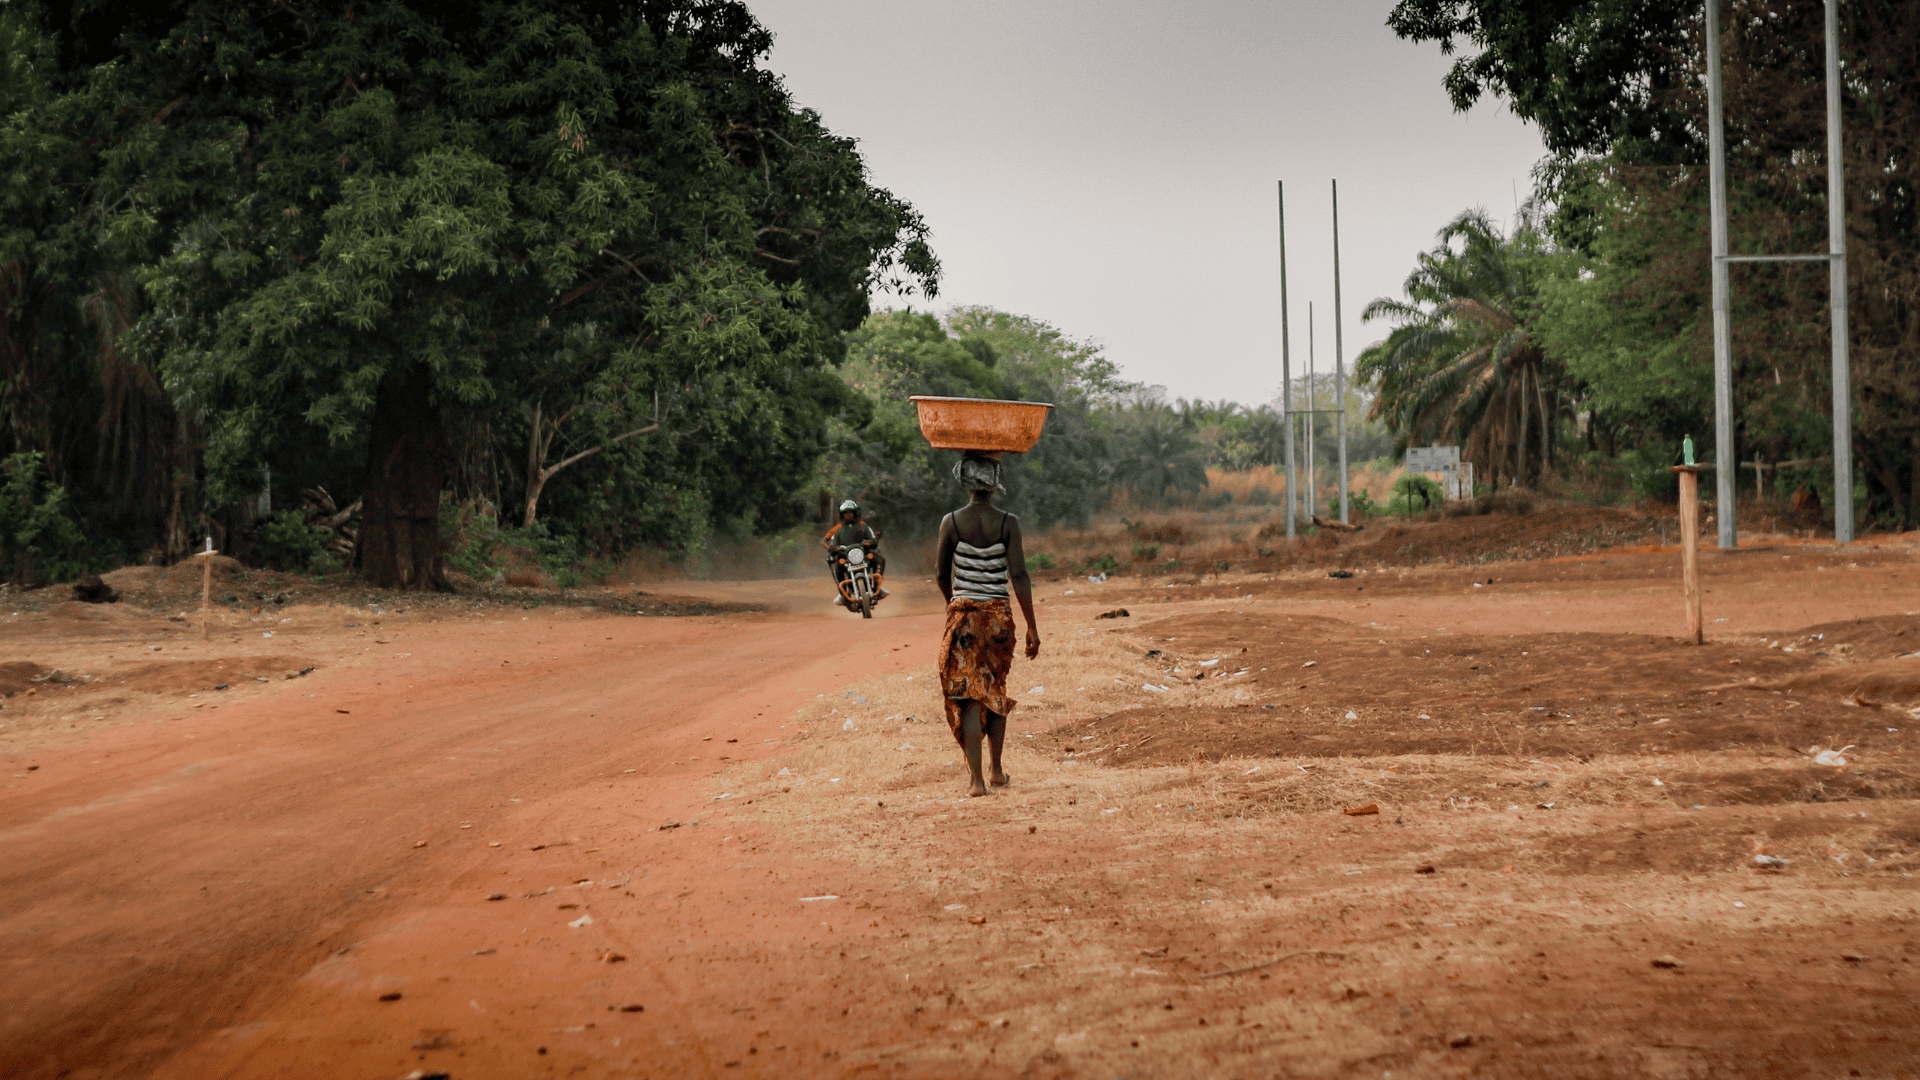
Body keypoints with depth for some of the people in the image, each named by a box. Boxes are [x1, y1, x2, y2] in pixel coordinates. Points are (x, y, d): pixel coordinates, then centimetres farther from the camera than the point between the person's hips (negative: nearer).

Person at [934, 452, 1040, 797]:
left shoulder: (951, 522, -6)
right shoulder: (1008, 523, -7)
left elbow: (943, 577, 4)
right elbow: (1019, 577, -10)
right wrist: (1032, 628, -6)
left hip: (964, 616, -1)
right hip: (999, 616, 1)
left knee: (970, 697, 0)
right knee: (996, 692, 19)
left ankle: (976, 778, -7)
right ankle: (997, 771, 27)